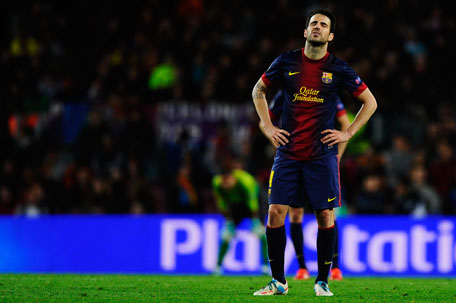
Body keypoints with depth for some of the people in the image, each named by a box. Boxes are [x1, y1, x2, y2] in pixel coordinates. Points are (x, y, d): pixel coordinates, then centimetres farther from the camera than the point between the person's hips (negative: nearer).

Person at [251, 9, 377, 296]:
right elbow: (259, 90, 19)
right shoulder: (286, 62, 4)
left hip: (322, 154, -1)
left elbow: (370, 102, 10)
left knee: (326, 215, -3)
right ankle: (278, 281, 4)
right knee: (276, 212, -6)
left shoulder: (338, 68, 0)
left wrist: (348, 133, 1)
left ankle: (322, 282, 8)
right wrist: (268, 127, 9)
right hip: (288, 152, 1)